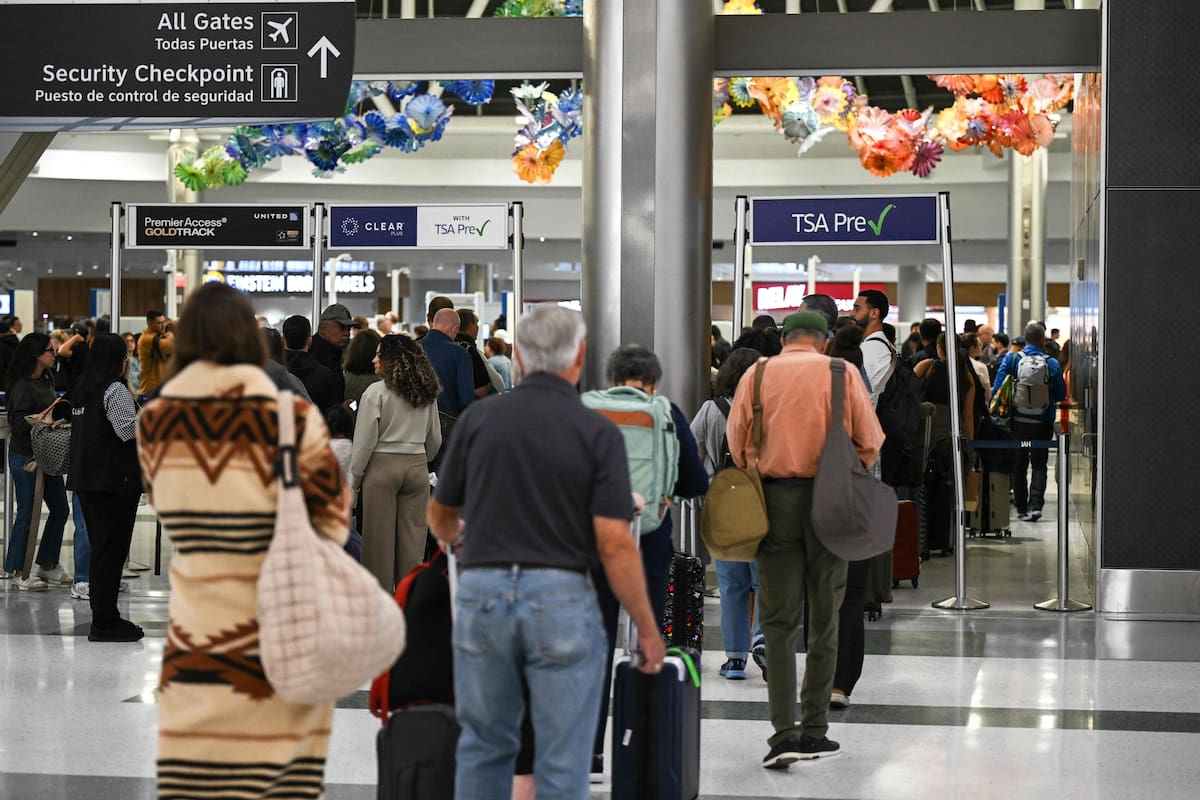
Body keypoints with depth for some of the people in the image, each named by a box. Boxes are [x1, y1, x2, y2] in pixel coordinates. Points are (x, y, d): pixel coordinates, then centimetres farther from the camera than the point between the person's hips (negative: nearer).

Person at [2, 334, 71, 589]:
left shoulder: (46, 380, 9)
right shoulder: (22, 386, -17)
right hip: (25, 455, -9)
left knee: (59, 508, 11)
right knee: (27, 511, -1)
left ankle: (47, 565, 23)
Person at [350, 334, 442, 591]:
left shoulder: (376, 392, -10)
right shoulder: (427, 394, 6)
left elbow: (365, 441, -8)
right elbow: (435, 439, 14)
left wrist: (355, 477, 2)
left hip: (383, 465, -4)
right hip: (417, 466, 5)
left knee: (380, 535, 2)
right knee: (413, 534, 7)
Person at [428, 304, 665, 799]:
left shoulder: (479, 418, 3)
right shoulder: (598, 433, -5)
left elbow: (440, 516, 15)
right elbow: (614, 543, -10)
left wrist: (453, 537, 39)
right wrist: (648, 628, -1)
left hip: (483, 593, 3)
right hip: (562, 598, -3)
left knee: (484, 747, 17)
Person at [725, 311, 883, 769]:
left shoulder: (756, 375, 3)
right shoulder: (842, 374, 0)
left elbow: (737, 441, 4)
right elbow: (870, 442, 1)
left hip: (774, 497, 1)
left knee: (779, 619, 3)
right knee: (825, 617, 10)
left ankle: (784, 730, -7)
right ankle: (815, 729, 12)